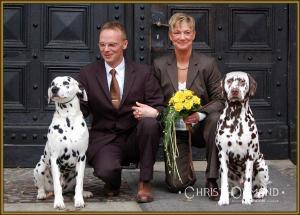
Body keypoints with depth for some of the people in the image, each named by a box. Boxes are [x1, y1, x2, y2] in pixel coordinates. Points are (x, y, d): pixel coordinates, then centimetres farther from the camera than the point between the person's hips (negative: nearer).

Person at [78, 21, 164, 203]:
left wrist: (152, 112, -24)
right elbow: (81, 109, 4)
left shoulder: (143, 72, 3)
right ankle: (113, 182, 8)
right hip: (104, 140, -1)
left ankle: (144, 183, -13)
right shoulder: (88, 74, 5)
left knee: (150, 123, -33)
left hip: (135, 138, 1)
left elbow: (159, 107, -1)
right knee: (106, 170, -33)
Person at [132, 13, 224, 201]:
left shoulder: (208, 64, -3)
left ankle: (212, 181, -23)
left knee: (215, 119, -36)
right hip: (173, 131, 1)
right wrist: (147, 111, -19)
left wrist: (200, 114, -23)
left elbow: (220, 99, -5)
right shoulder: (160, 65, 1)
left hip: (199, 129, -1)